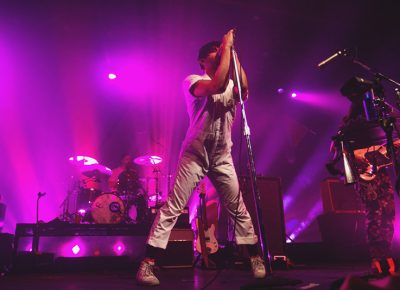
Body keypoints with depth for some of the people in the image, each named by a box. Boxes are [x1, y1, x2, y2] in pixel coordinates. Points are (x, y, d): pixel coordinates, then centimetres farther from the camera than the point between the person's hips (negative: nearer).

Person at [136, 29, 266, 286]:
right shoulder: (192, 81, -3)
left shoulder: (231, 84, 11)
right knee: (173, 208, -7)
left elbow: (244, 91, -13)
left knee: (239, 209, 9)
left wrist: (234, 54, -9)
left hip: (222, 158, 5)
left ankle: (256, 258, 23)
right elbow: (217, 86, -25)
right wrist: (227, 47, -16)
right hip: (194, 155, -4)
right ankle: (148, 263, -1)